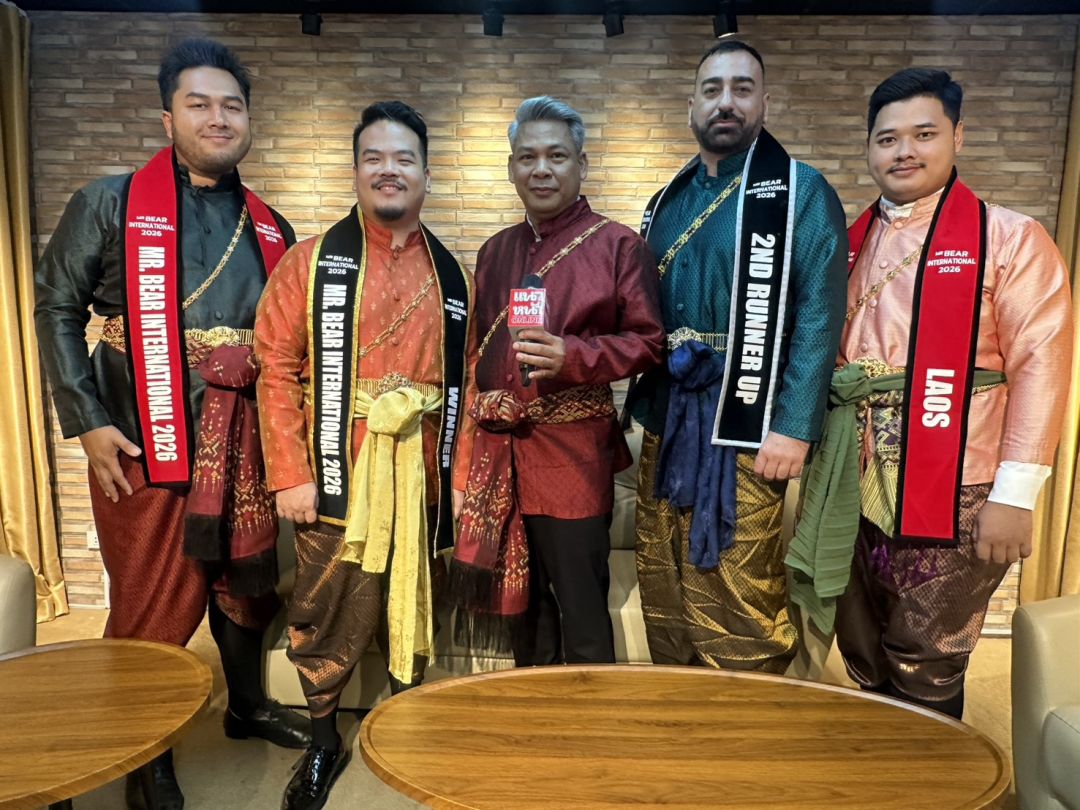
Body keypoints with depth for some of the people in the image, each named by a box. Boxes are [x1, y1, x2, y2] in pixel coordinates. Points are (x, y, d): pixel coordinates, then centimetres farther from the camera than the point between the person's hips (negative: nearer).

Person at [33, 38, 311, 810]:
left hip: (245, 439, 4)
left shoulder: (271, 228, 10)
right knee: (153, 605, 6)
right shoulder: (110, 204, -2)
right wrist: (89, 423, -10)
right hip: (146, 438, -4)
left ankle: (248, 704, 40)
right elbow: (58, 311, -3)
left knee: (247, 581, 16)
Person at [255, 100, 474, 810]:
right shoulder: (312, 262, 0)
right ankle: (324, 744, 31)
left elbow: (466, 381, 6)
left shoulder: (452, 276, 8)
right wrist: (291, 474, -10)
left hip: (421, 474, 2)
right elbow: (277, 369, -5)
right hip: (338, 475, -2)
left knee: (414, 612, 15)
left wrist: (462, 474, 2)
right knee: (328, 620, 7)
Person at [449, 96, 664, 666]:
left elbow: (647, 342, -6)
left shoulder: (618, 245, -3)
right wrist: (479, 409, 11)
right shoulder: (495, 251, 15)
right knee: (520, 600, 18)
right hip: (498, 453, 6)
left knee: (581, 609, 3)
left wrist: (571, 356, -20)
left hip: (574, 453, -6)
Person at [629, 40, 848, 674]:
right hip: (665, 422, 6)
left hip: (746, 428, -6)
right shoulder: (668, 202, 15)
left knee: (742, 598, -1)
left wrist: (794, 427, -17)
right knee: (666, 594, 15)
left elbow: (819, 314, -11)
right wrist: (641, 408, 11)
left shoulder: (801, 192, -3)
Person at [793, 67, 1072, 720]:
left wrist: (1014, 495, -14)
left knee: (926, 672, 6)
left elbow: (1039, 367, -10)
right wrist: (825, 466, 8)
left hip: (952, 495, -5)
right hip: (855, 489, 5)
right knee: (864, 660, 18)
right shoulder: (852, 243, 12)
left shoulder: (1010, 238, -4)